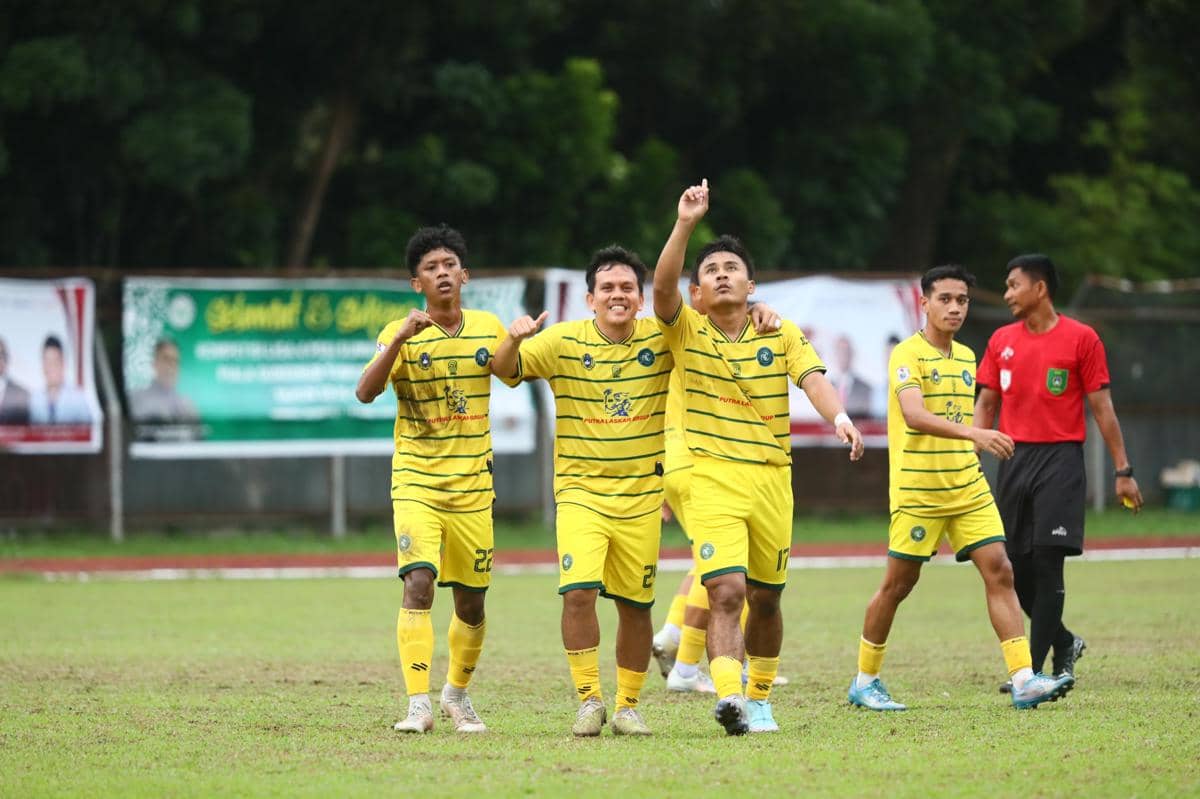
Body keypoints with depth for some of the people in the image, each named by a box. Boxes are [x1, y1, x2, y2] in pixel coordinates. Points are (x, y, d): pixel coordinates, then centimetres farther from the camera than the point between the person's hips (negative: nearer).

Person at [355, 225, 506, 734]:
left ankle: (457, 694, 31)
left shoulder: (488, 327, 5)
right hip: (417, 483, -3)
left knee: (471, 603, 8)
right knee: (418, 584, -20)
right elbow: (366, 392, -20)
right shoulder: (401, 335, -6)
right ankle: (418, 706, -21)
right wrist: (401, 339, -32)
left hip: (472, 486, 3)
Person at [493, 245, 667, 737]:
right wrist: (515, 339, -24)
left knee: (635, 604, 5)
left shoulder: (660, 340, -2)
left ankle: (628, 706, 20)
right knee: (579, 590, -19)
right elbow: (504, 370, -2)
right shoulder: (564, 341, -5)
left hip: (642, 494, 2)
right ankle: (588, 699, -8)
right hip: (580, 489, -2)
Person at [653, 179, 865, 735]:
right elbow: (663, 286, -18)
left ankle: (759, 698, 29)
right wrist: (686, 225, -29)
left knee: (765, 599, 12)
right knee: (726, 591, -20)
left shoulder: (782, 334, 5)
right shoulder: (686, 331, 0)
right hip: (712, 476, -3)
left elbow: (813, 378, -9)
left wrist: (839, 417, -30)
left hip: (771, 478, 3)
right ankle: (728, 696, -30)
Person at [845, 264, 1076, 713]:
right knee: (898, 584, 3)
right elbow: (914, 414, -28)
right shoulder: (908, 355, -11)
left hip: (968, 489, 6)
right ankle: (865, 681, 19)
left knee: (999, 572, -7)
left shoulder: (966, 357, 13)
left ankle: (1024, 681, -13)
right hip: (916, 491, -6)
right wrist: (973, 433, -41)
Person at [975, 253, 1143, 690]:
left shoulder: (1081, 338, -2)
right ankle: (1065, 643, 25)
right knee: (1017, 568, 3)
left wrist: (1123, 471, -3)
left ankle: (1033, 669, -9)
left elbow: (1102, 407, -1)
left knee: (1047, 563, -11)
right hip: (1014, 458, 5)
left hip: (1060, 458, -5)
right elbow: (985, 406, 14)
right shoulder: (1002, 341, 10)